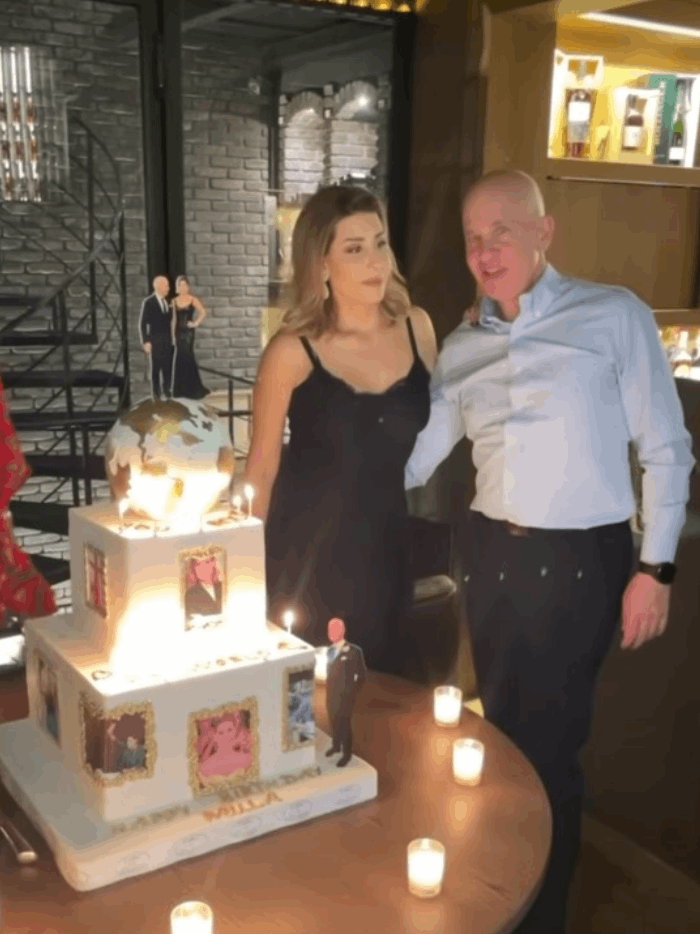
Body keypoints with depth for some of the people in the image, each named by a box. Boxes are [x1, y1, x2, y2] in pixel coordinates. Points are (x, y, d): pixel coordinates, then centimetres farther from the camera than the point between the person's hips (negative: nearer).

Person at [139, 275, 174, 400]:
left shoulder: (168, 301, 10)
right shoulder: (148, 302, -5)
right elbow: (142, 323, -5)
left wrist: (173, 338, 7)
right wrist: (146, 342, -11)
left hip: (168, 342, 4)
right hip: (155, 342, -4)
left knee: (168, 368, 4)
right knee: (155, 368, 1)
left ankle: (166, 392, 15)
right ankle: (156, 393, 10)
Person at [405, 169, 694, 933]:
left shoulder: (615, 316, -5)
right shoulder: (461, 348, 7)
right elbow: (410, 462, 9)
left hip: (580, 559, -4)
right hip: (492, 554, 5)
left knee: (550, 741, 6)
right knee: (500, 728, 18)